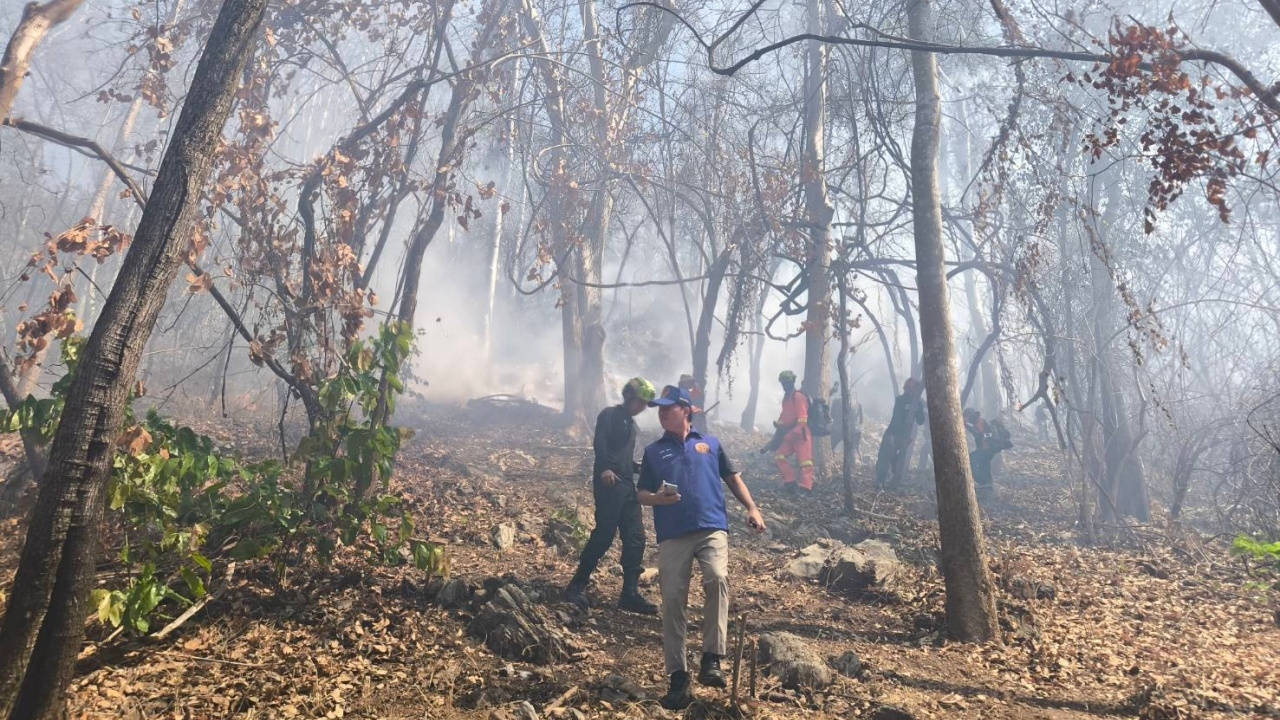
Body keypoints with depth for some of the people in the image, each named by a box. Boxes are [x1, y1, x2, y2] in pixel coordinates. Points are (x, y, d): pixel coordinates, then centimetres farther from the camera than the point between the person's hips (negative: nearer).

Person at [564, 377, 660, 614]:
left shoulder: (631, 424, 25)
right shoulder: (609, 414, 0)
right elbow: (599, 442, -17)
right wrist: (604, 468, -30)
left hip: (627, 486, 8)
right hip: (608, 483, -8)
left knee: (635, 537, 2)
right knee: (604, 535, -10)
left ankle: (630, 594, 7)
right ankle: (577, 586, 1)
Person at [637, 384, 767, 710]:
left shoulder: (710, 443, 15)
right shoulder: (653, 451, 15)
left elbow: (733, 478, 18)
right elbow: (642, 494, 14)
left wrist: (752, 508, 3)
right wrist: (657, 498, -10)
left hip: (712, 529, -1)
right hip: (672, 536, 1)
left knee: (717, 579, -27)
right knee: (672, 601, -2)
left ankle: (712, 659, -19)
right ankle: (678, 676, 7)